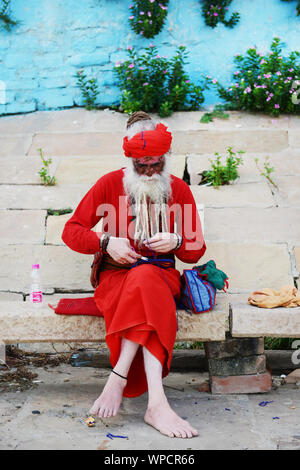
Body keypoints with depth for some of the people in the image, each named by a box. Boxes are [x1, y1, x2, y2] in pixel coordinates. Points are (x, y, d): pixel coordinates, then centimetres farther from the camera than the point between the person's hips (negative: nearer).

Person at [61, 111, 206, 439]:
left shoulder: (179, 190, 9)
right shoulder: (110, 184, 4)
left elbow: (196, 251, 12)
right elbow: (71, 232, 5)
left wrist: (176, 242, -11)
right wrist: (107, 243, -13)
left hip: (162, 273, 2)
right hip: (116, 276, -1)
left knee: (145, 280, -38)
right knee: (150, 299, -37)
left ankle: (117, 381, -37)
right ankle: (156, 403, -44)